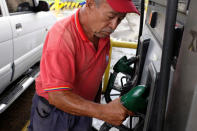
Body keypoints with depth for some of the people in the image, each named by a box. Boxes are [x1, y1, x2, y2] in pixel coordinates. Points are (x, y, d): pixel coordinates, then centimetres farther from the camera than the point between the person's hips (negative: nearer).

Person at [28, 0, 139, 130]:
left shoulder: (103, 33, -6)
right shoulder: (62, 36, -29)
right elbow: (57, 96, -33)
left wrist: (97, 102, 13)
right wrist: (103, 111, -41)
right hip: (52, 110, -5)